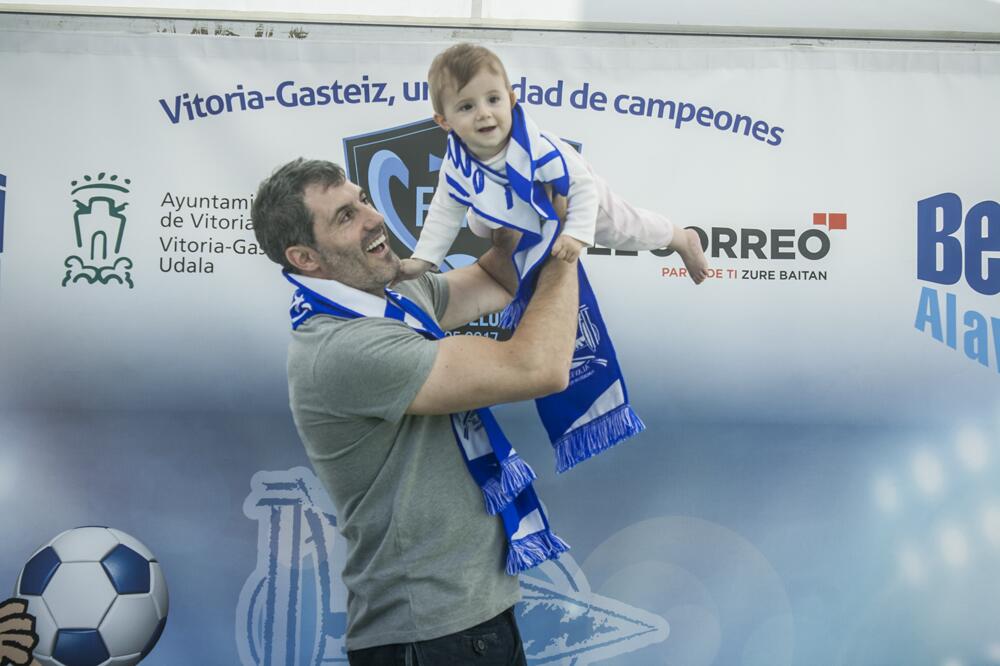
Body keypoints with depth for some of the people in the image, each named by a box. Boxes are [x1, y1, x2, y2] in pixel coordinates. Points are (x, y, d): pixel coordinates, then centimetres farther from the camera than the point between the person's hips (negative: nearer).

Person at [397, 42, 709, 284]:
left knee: (628, 230, 16)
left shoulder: (538, 149, -46)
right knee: (479, 226, 25)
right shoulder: (457, 163, -31)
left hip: (580, 200, -4)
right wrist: (422, 258, -22)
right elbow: (446, 211, -17)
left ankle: (684, 239, 47)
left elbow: (584, 187, -37)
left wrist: (577, 233, -49)